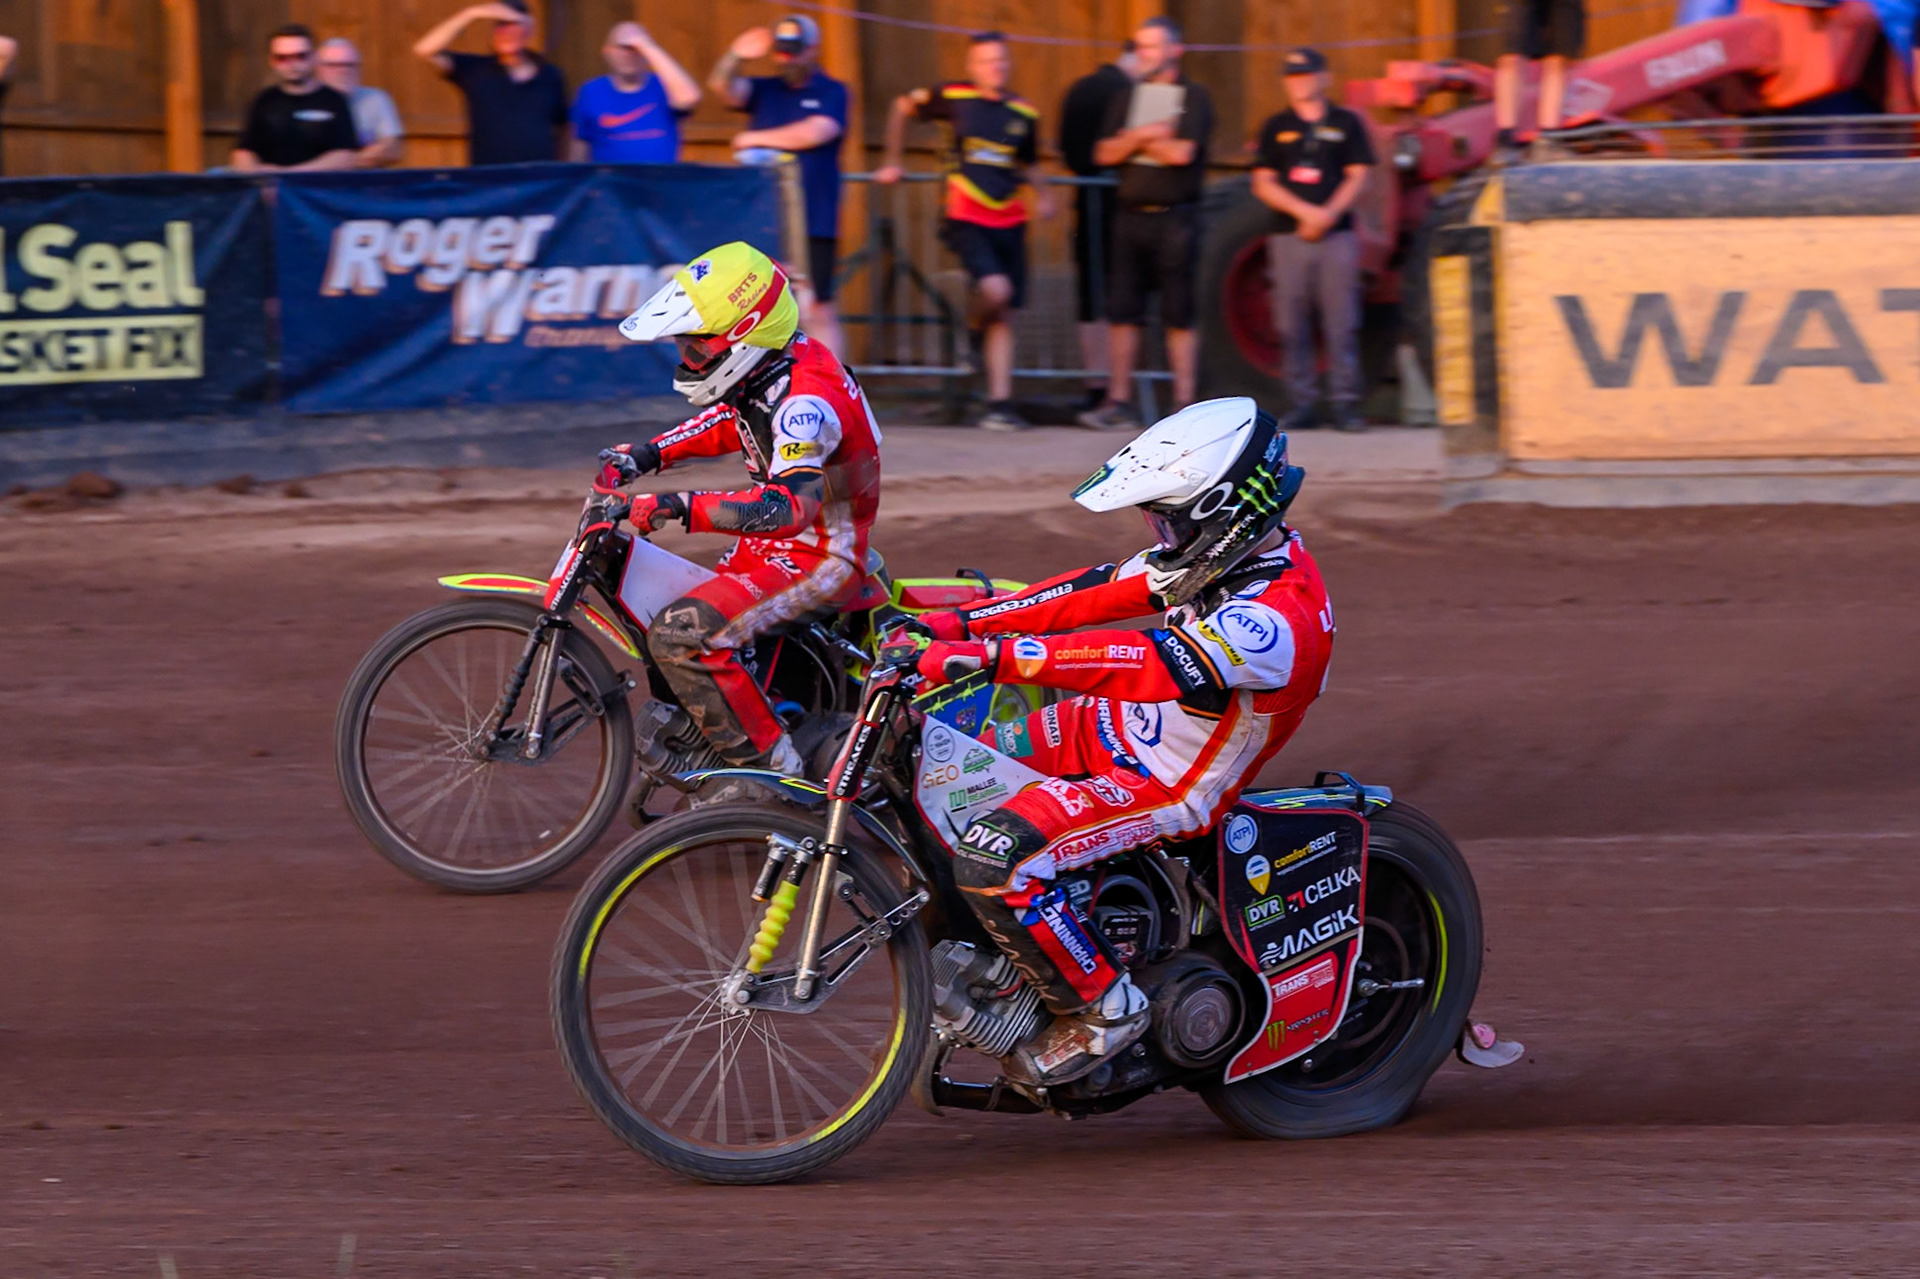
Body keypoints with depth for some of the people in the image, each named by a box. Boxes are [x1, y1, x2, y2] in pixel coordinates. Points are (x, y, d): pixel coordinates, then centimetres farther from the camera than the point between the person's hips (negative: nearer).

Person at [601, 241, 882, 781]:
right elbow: (729, 422, 24)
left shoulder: (805, 401, -29)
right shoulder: (772, 369, 2)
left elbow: (790, 507, -40)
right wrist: (649, 454, 11)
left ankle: (771, 764, -20)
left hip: (819, 560, -10)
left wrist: (680, 507, -45)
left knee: (681, 635, -25)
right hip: (774, 548, 10)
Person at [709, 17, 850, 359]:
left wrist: (757, 139, -5)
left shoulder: (830, 93, 3)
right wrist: (734, 57, -21)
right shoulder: (765, 90, 14)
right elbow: (724, 87, -1)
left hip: (813, 224, -4)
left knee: (817, 313, -4)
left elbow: (815, 132, -13)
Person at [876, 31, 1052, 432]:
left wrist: (1041, 193, 4)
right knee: (995, 289, -25)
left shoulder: (1024, 114, 7)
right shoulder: (954, 98, -3)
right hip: (967, 221, -4)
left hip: (1009, 222, 4)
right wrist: (892, 162, 15)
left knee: (1003, 317, 4)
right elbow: (903, 108, 14)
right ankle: (974, 325, 10)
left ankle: (1000, 403, 8)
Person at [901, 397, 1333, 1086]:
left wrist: (994, 656, -48)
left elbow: (1150, 665, -42)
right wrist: (958, 624, -3)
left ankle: (1102, 1008, -10)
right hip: (1108, 729, 10)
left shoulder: (1275, 620, -31)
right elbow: (1095, 594, 4)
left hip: (1167, 787, -10)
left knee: (992, 859, -28)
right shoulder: (1224, 553, 0)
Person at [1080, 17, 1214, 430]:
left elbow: (1182, 152, -14)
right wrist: (1142, 136, -10)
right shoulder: (1127, 98, 14)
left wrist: (1135, 141, -2)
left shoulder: (1194, 98, -1)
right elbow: (1104, 153, 6)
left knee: (1179, 317, -2)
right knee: (1122, 313, 1)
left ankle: (1184, 403, 2)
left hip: (1175, 219, -5)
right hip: (1131, 215, 5)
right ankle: (1118, 403, 5)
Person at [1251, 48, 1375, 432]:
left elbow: (1358, 177, 4)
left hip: (1337, 234, -2)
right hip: (1290, 237, 2)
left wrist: (1329, 214, -11)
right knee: (1292, 326, -2)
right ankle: (1301, 403, 3)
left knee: (1341, 323, -7)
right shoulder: (1276, 127, 12)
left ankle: (1345, 401, -5)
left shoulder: (1346, 124, 9)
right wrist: (1304, 211, -9)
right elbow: (1263, 184, 6)